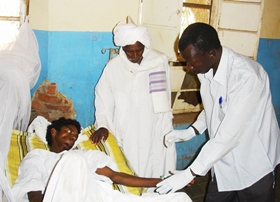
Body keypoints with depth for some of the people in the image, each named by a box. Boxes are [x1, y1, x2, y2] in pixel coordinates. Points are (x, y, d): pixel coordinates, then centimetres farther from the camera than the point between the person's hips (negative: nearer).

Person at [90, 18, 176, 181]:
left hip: (155, 133, 0)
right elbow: (103, 100, 6)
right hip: (126, 136, 0)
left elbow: (165, 98, 5)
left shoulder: (160, 62, -2)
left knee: (157, 180, 1)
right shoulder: (114, 67, -2)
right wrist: (102, 125, -8)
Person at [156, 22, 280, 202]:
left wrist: (190, 173, -28)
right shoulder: (207, 69, -5)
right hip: (224, 161, 7)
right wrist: (191, 131, -3)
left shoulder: (247, 76, -30)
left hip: (255, 166, -6)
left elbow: (229, 135, -32)